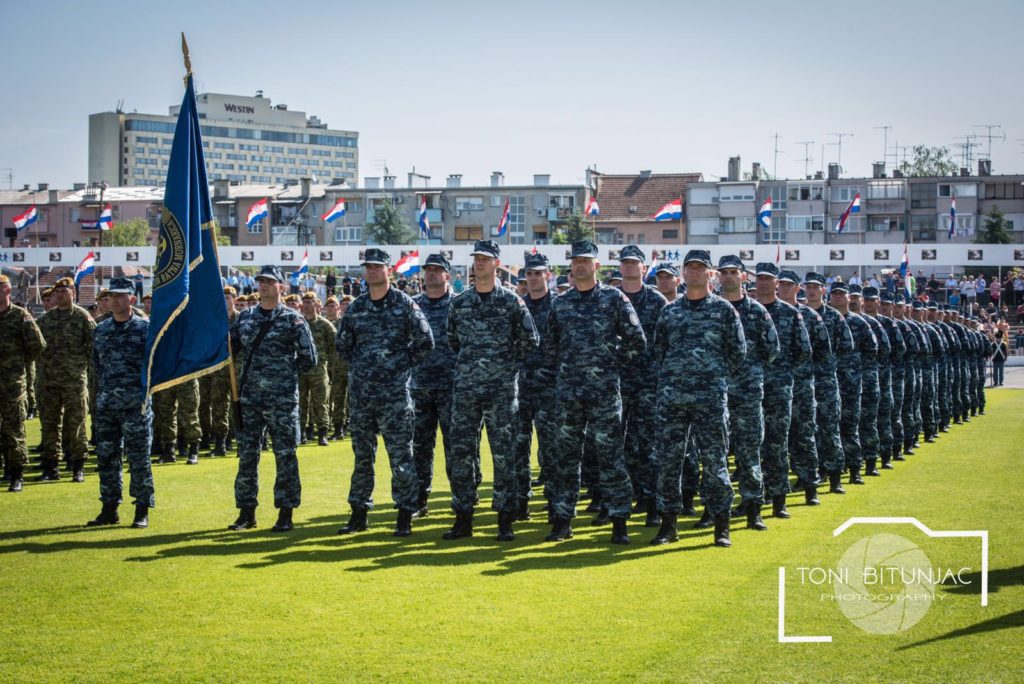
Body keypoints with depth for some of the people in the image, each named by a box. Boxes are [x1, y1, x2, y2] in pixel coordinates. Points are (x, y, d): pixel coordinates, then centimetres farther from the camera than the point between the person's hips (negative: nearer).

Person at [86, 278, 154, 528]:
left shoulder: (145, 328, -3)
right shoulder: (101, 329, 12)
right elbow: (96, 363, 19)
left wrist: (143, 386, -5)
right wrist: (103, 387, 11)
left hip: (136, 402, -5)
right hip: (106, 401, 5)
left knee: (138, 458, -2)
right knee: (106, 456, 7)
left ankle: (142, 512, 4)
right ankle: (109, 509, 16)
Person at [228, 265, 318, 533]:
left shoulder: (293, 319, -2)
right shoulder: (245, 317, 11)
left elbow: (309, 359, -2)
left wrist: (284, 373, -1)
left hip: (282, 400, -4)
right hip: (249, 398, 4)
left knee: (285, 455, 0)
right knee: (246, 455, 7)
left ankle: (286, 514, 6)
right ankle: (247, 512, 15)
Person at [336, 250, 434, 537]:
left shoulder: (404, 304, -3)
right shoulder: (356, 307, 10)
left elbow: (425, 341, -2)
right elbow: (342, 343, 21)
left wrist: (404, 364, -2)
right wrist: (359, 366, 12)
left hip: (394, 391, -4)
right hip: (360, 391, 5)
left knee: (400, 455, -3)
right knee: (362, 454, 10)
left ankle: (405, 516, 3)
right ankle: (359, 513, 18)